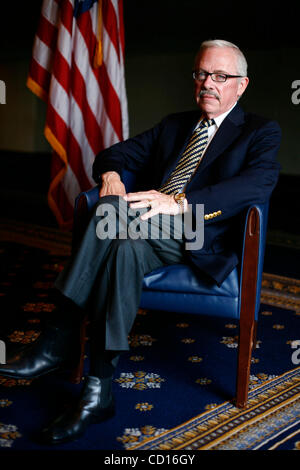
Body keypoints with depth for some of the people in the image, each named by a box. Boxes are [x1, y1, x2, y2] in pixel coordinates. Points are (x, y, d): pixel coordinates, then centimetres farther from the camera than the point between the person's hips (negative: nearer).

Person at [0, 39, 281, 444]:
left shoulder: (261, 132, 7)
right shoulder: (174, 125, 25)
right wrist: (111, 173, -5)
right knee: (125, 247, -33)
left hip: (201, 237, -4)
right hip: (152, 230, 4)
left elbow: (259, 183, -15)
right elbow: (115, 153, 23)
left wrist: (181, 203, -28)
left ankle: (60, 341, -26)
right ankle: (98, 391, -30)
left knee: (115, 212, -31)